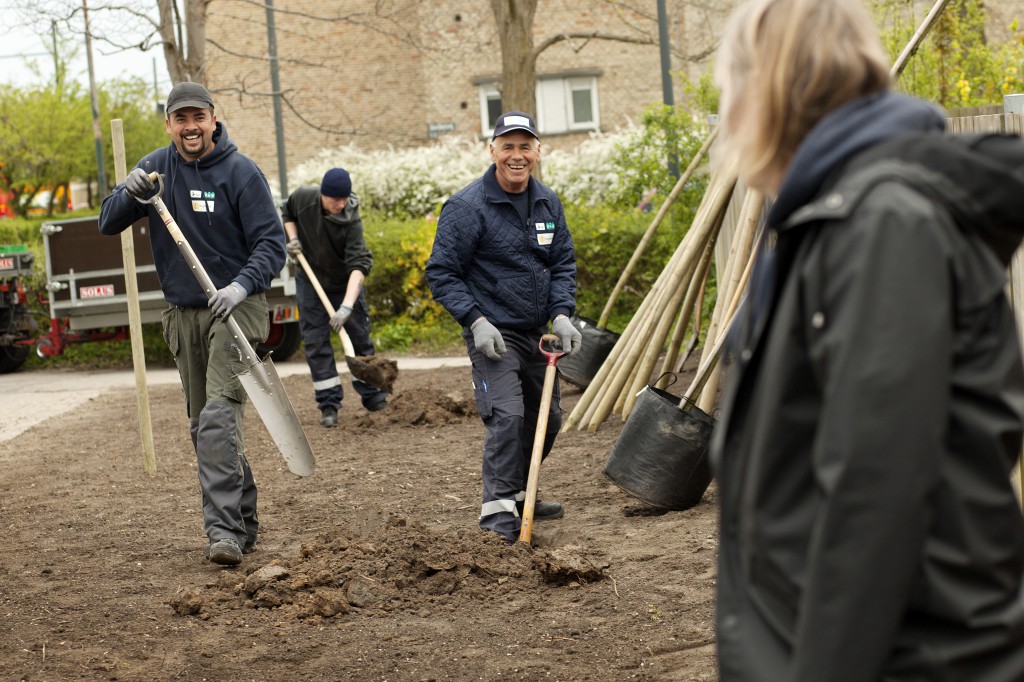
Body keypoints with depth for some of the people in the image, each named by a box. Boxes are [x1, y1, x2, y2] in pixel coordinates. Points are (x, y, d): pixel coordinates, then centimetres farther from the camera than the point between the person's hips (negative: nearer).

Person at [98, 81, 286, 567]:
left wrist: (242, 285, -29)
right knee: (201, 426, 11)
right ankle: (244, 522, 23)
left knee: (218, 417, -19)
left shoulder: (240, 172, -9)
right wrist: (130, 194, -19)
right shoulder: (156, 168, 5)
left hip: (234, 308, -6)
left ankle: (223, 529, -20)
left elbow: (271, 244, -11)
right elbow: (108, 224, 2)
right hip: (182, 313, 6)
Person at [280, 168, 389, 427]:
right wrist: (292, 238, -10)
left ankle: (371, 395, 22)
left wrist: (347, 306, -47)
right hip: (311, 280, 2)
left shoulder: (352, 220, -28)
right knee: (315, 341, -2)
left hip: (345, 282, -2)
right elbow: (287, 213, 8)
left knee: (360, 336, 6)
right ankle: (328, 404, 3)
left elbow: (359, 264, -37)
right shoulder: (303, 198, -18)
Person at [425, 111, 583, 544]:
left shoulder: (548, 203, 7)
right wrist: (476, 321, -21)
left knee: (546, 419, 16)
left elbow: (563, 263, 12)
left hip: (535, 334, 7)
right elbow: (442, 272, -11)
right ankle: (498, 512, -21)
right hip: (493, 333, -7)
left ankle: (517, 494, 35)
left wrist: (561, 314, -4)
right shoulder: (466, 207, -14)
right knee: (507, 416, -21)